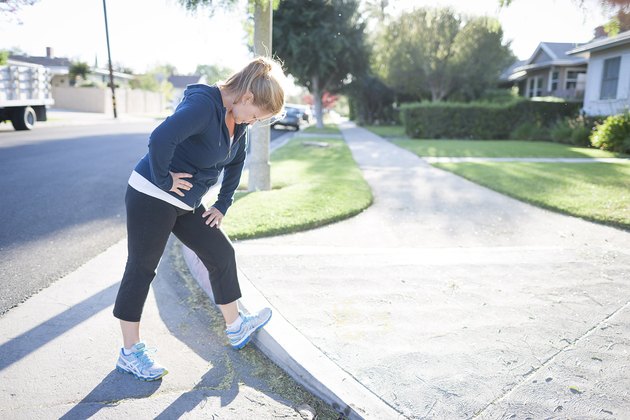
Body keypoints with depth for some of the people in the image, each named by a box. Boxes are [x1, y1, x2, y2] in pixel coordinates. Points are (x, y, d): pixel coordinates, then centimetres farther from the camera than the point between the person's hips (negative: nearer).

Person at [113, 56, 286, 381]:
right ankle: (130, 353, 16)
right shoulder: (203, 104, -24)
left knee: (222, 254, 10)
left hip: (187, 204, 9)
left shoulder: (239, 118, 5)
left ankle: (235, 328, 26)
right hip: (151, 198, -9)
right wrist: (164, 180, -23)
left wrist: (223, 204, 14)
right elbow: (161, 138, -38)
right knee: (141, 270, 2)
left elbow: (236, 162, 18)